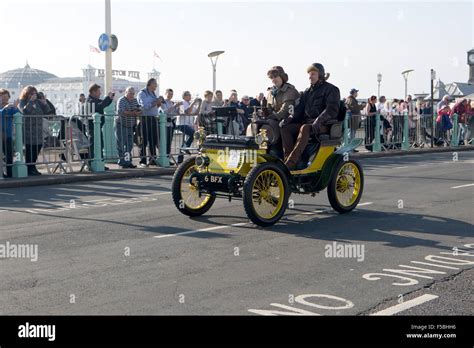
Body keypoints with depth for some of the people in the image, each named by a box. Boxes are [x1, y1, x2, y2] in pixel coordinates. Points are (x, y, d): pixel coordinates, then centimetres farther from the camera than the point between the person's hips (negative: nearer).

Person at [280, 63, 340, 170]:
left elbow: (332, 109, -11)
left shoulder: (330, 89, 3)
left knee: (305, 128, -38)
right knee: (285, 127, -19)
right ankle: (287, 158, -30)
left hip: (324, 124, -7)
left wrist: (319, 120, -27)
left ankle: (290, 163, -45)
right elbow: (300, 108, 16)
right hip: (306, 121, 7)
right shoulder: (307, 92, 24)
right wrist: (289, 118, -5)